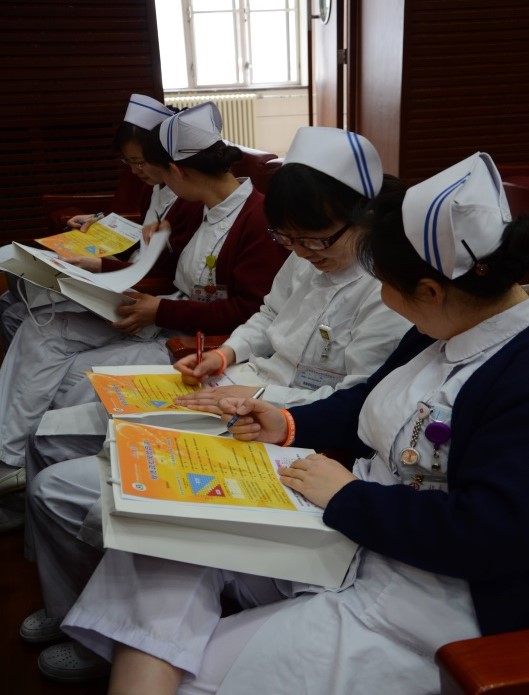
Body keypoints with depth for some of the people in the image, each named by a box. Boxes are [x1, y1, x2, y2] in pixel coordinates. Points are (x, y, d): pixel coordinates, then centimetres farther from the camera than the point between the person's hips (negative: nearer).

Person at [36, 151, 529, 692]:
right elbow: (368, 403, 19)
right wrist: (288, 426, 5)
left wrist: (347, 496, -20)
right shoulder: (441, 333, 6)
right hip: (357, 524, 9)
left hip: (425, 606, -8)